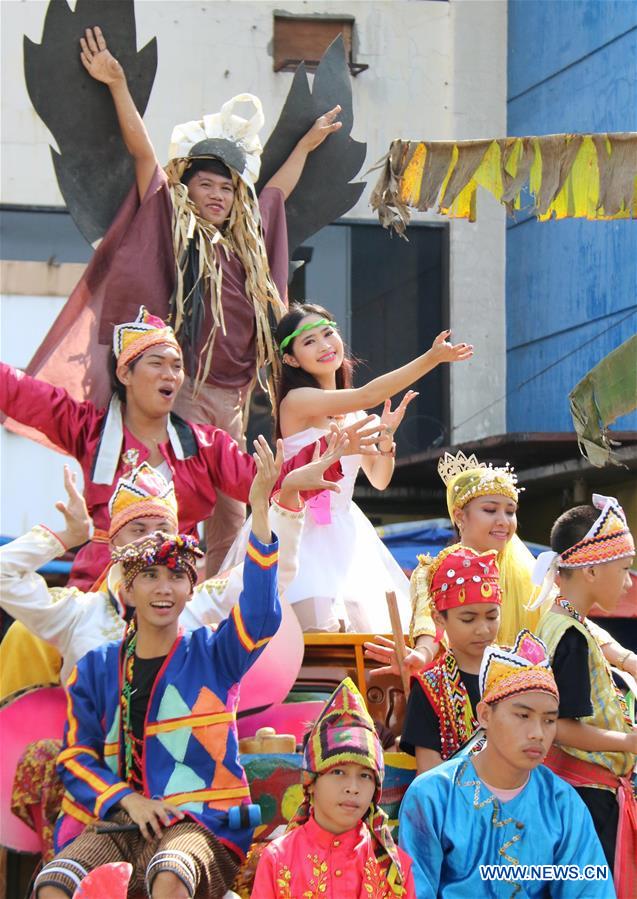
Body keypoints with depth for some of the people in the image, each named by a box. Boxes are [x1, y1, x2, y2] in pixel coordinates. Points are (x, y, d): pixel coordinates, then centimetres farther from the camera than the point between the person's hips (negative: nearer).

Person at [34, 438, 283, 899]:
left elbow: (261, 614, -12)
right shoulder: (96, 667, 14)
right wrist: (128, 800, -8)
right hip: (114, 825, 2)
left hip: (201, 821, -2)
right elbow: (76, 756, 12)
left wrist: (260, 509, -20)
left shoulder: (212, 654, 8)